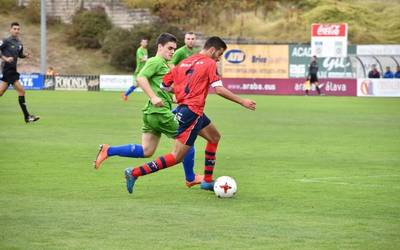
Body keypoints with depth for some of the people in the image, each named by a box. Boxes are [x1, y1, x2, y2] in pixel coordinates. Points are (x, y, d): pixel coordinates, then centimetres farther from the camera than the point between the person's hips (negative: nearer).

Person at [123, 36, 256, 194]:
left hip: (182, 108, 9)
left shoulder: (184, 63, 15)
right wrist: (242, 102, -6)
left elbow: (164, 85, 12)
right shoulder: (210, 63, -5)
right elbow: (219, 89, -13)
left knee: (214, 137, 24)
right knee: (177, 157, -7)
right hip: (193, 112, -9)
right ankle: (135, 172, -12)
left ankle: (207, 181, 24)